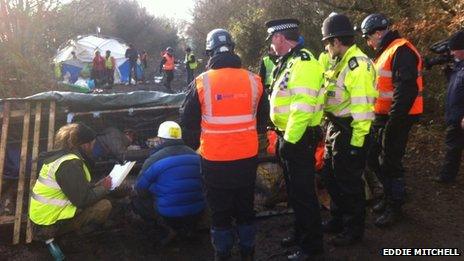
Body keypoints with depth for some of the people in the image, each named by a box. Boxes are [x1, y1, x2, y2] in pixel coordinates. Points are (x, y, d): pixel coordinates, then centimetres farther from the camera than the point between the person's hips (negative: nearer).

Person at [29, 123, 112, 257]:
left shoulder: (62, 155, 7)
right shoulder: (70, 163, -24)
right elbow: (83, 200, -24)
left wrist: (97, 186, 8)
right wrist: (103, 188, -8)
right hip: (51, 223, -10)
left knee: (98, 198, 16)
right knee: (104, 205, -15)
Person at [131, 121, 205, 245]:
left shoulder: (154, 160, -11)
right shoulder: (194, 155, 4)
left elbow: (140, 189, -1)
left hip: (170, 215, -5)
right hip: (197, 213, 5)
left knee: (136, 201, 15)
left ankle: (169, 228, 0)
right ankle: (188, 226, 12)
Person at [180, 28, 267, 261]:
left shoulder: (201, 83, -11)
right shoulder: (253, 80, -3)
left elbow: (187, 121, -2)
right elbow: (262, 119, 10)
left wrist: (194, 145, 16)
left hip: (215, 160, -2)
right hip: (248, 157, 3)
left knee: (220, 210, 14)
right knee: (245, 207, 19)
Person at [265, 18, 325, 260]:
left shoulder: (303, 62, -19)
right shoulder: (288, 62, 13)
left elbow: (302, 108, -26)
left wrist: (290, 139, -22)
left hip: (298, 138, -10)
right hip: (289, 136, 10)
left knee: (303, 192, 2)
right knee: (294, 189, 20)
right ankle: (300, 232, 37)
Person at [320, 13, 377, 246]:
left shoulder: (358, 65, -18)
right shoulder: (341, 63, 13)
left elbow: (363, 107, -22)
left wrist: (357, 140, -21)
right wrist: (329, 128, 18)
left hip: (350, 132, -10)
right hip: (335, 129, 10)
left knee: (349, 183, 4)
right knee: (331, 177, 19)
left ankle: (354, 229, 22)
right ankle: (338, 220, 37)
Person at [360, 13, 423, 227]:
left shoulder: (401, 51, -16)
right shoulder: (385, 52, 16)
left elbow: (406, 90, -24)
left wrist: (392, 124, -24)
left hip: (396, 119, -10)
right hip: (382, 118, 10)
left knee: (389, 163, -1)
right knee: (374, 159, 15)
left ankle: (394, 207, 15)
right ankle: (389, 196, 32)